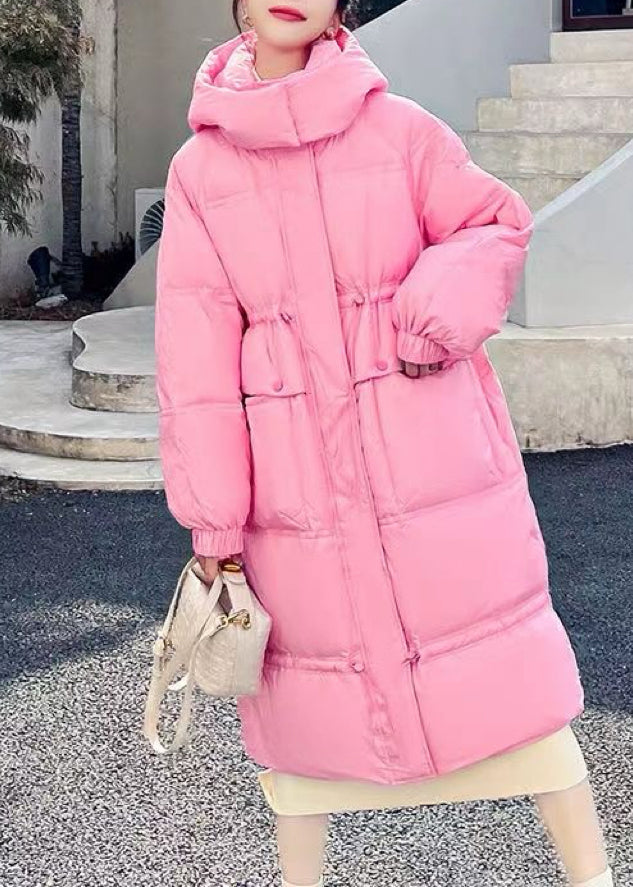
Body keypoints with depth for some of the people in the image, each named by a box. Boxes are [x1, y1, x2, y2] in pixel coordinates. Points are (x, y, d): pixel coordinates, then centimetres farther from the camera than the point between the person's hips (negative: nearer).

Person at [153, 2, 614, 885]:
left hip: (432, 450, -1)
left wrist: (440, 315, -15)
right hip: (297, 474, 1)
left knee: (507, 672, 4)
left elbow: (498, 225, 7)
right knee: (307, 688, 11)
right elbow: (196, 350, -1)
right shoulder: (199, 169, 1)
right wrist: (212, 516, -4)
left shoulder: (398, 127, -2)